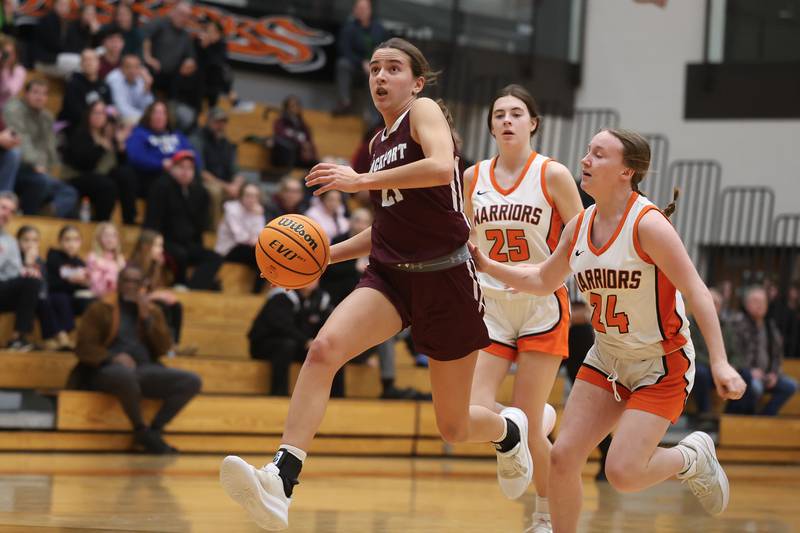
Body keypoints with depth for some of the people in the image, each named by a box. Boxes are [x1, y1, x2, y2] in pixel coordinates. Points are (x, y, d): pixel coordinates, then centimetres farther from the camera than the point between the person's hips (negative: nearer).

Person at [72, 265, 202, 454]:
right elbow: (83, 347, -2)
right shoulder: (101, 309, 5)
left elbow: (163, 348, 7)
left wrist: (147, 318, -3)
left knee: (192, 382, -17)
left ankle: (154, 430, -12)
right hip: (107, 371, -5)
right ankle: (141, 430, -20)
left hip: (144, 370, 5)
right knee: (127, 374, -43)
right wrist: (113, 358, -19)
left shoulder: (152, 311, 16)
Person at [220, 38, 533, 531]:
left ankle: (510, 430, 45)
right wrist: (326, 254, 15)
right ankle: (281, 482, -38)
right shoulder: (380, 142, 16)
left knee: (453, 428, 7)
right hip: (390, 275, 6)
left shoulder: (424, 111, -5)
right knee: (323, 348, -27)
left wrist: (362, 180, -25)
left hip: (445, 279, -6)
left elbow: (442, 167, -27)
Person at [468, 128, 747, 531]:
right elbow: (543, 281, 17)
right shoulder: (580, 225, 1)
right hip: (606, 359, 7)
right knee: (562, 458, -4)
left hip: (662, 366, -6)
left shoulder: (648, 224, -20)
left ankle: (693, 458, 16)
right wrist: (485, 265, 7)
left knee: (622, 472, -14)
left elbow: (696, 292, -21)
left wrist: (719, 362, -27)